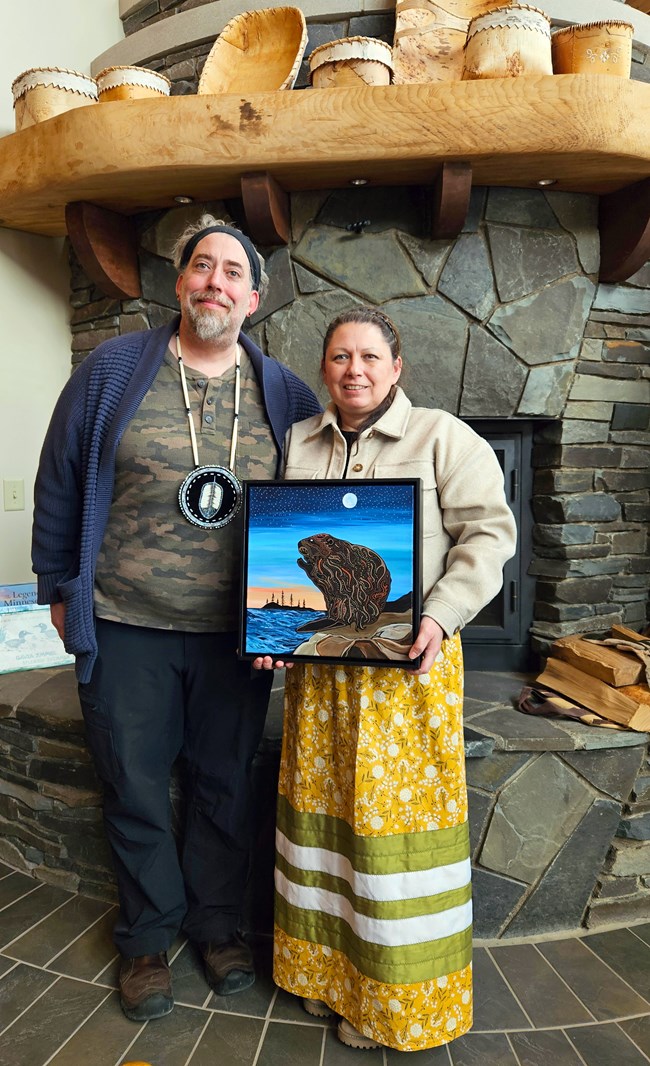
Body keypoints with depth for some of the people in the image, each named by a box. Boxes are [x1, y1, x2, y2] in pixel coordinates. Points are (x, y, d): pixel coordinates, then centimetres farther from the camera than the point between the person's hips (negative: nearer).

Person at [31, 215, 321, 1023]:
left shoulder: (285, 395, 2)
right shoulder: (113, 371, -2)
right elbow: (59, 484, 3)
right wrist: (58, 587, 5)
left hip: (238, 633, 2)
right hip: (125, 629, -1)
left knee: (225, 786, 16)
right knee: (136, 788, 13)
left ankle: (217, 922, 40)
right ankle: (147, 936, 37)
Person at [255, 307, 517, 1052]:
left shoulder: (442, 437, 0)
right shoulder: (296, 444, 12)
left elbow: (487, 531, -6)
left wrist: (440, 617, -19)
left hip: (407, 663, -4)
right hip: (315, 663, 4)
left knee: (398, 817, 4)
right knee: (323, 807, 14)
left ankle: (397, 998, 26)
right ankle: (327, 967, 37)